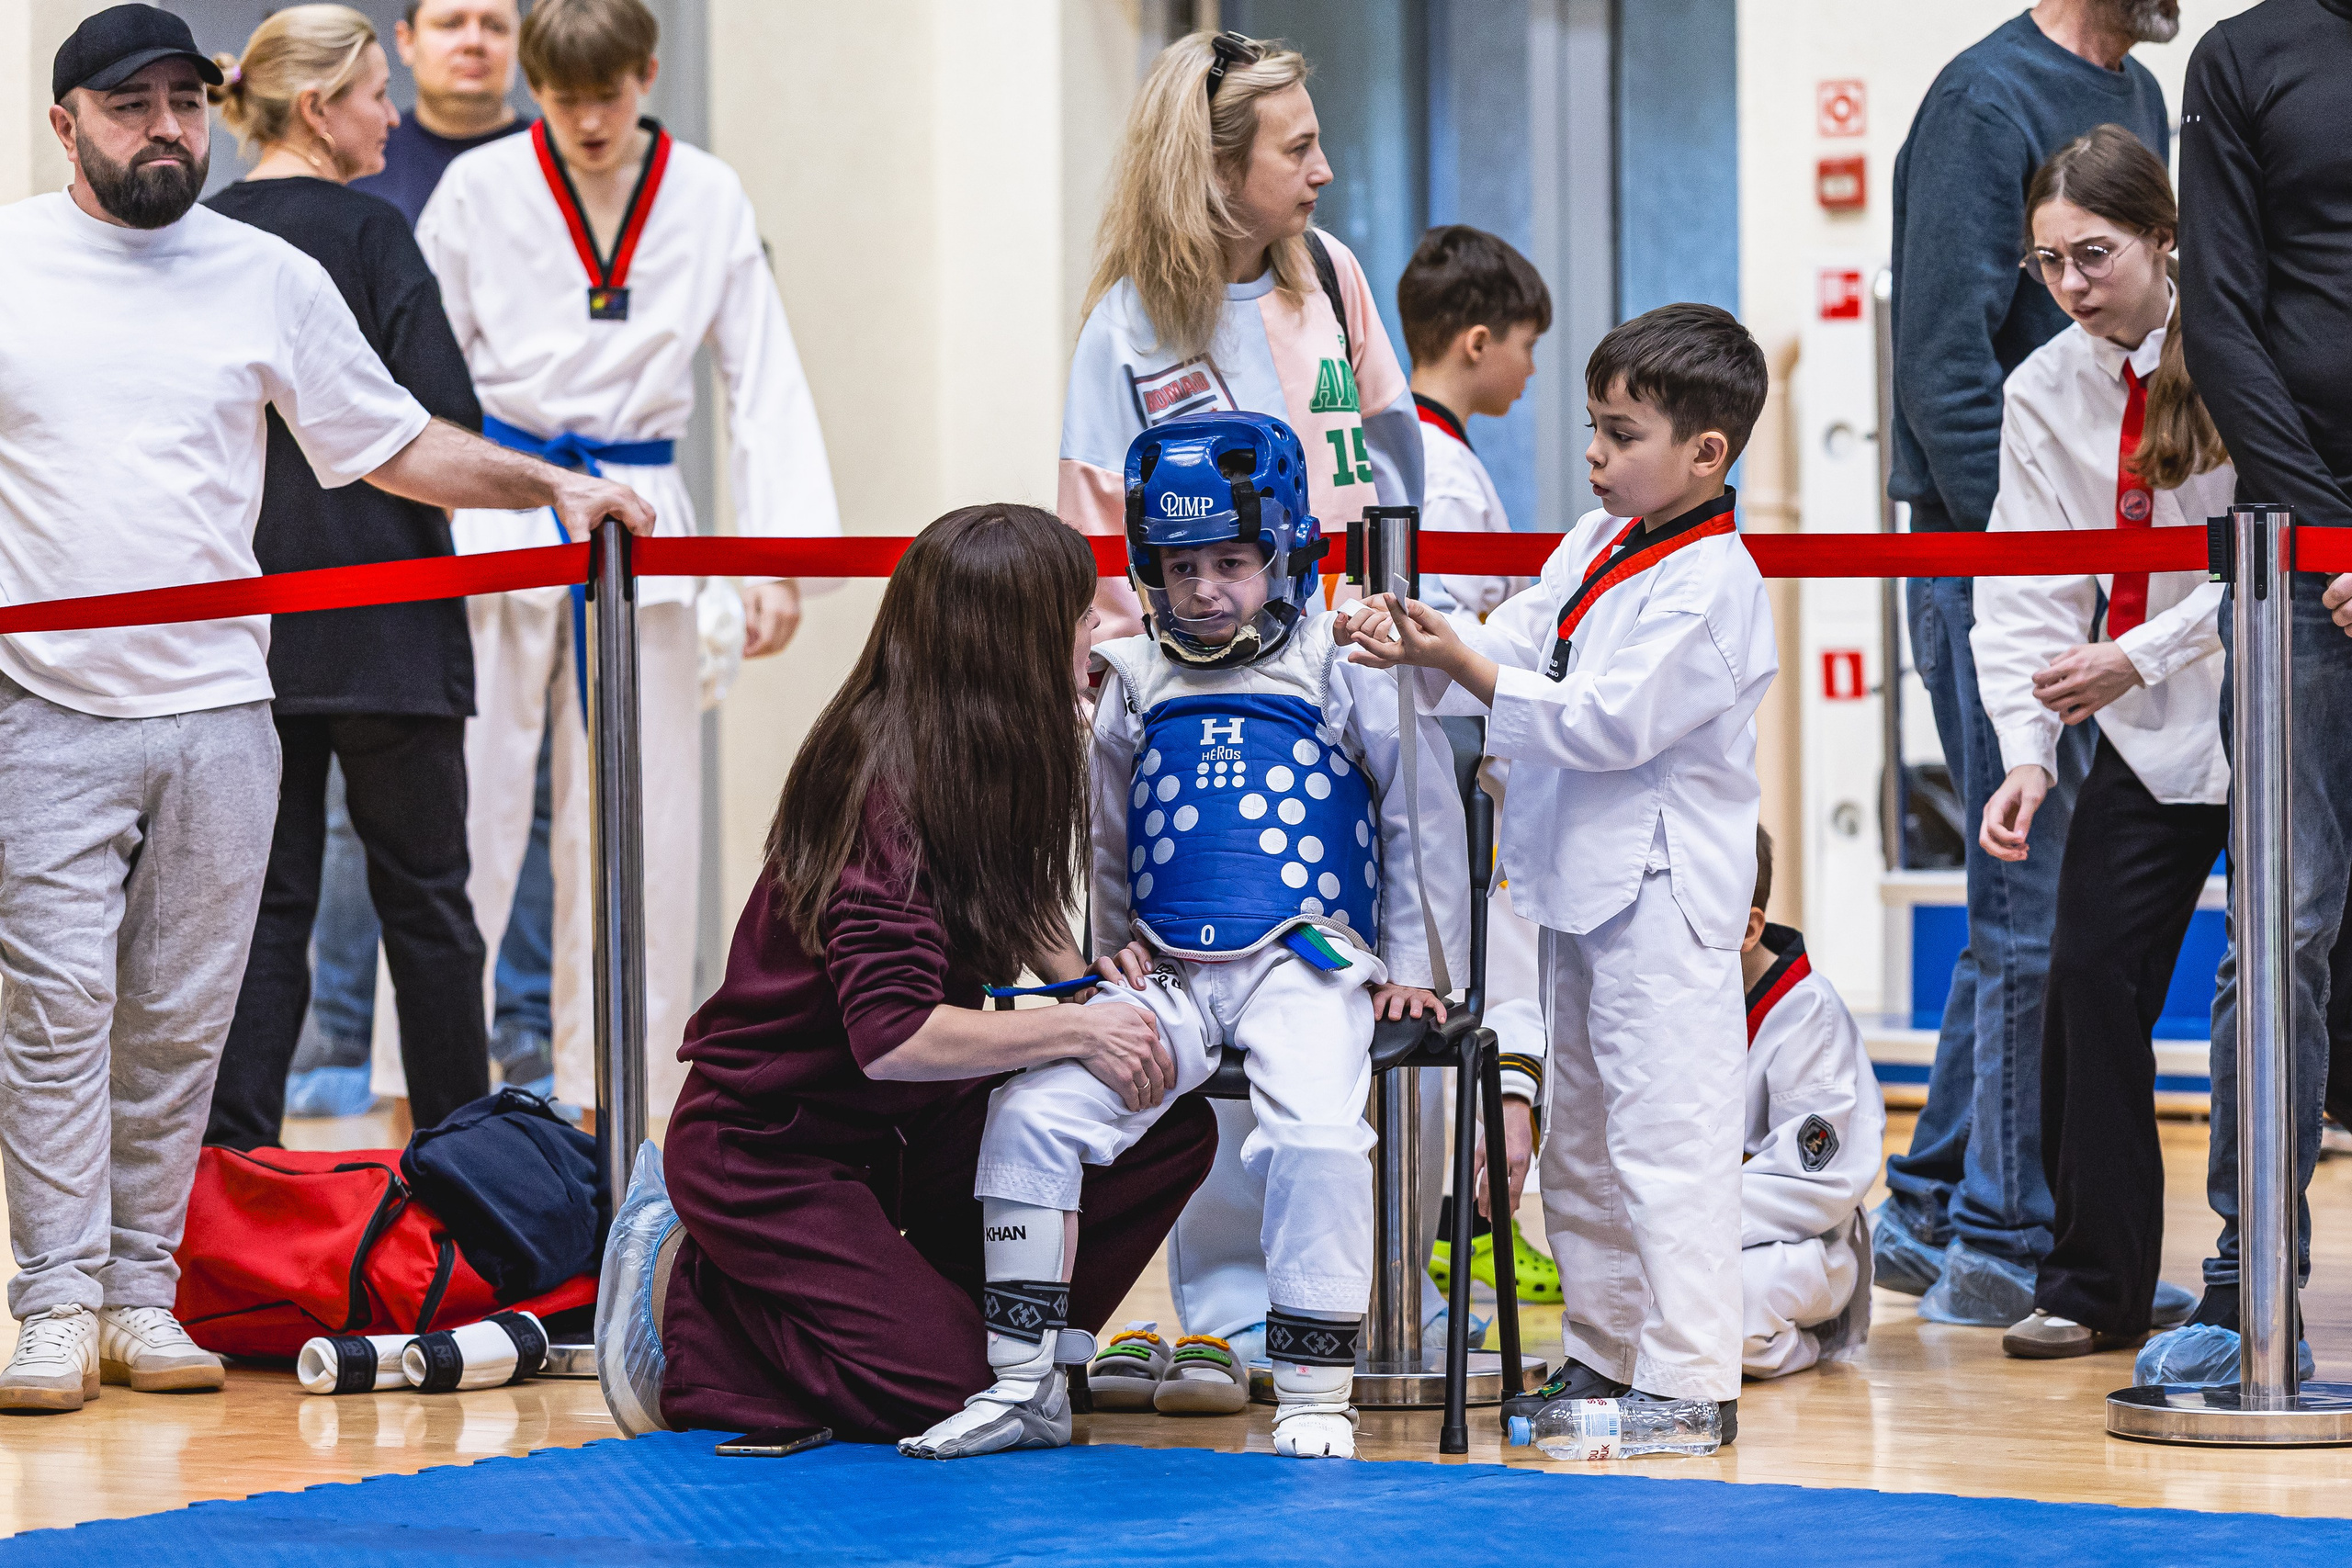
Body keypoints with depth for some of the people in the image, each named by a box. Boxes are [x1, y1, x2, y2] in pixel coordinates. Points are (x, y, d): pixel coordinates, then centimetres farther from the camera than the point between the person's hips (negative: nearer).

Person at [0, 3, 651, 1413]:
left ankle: (144, 1294, 13)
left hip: (219, 713, 2)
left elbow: (397, 443, 14)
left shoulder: (270, 278, 9)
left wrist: (557, 484, 5)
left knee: (180, 1022, 5)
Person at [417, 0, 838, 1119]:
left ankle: (610, 1089, 17)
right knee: (463, 808, -4)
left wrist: (780, 556, -4)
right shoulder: (480, 189, -3)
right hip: (493, 522, -2)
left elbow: (764, 382, 3)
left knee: (638, 816, 6)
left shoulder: (707, 199, 2)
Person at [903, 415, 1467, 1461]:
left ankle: (1315, 1391, -17)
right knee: (1030, 1111, -16)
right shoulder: (1130, 688, 15)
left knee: (1315, 1130, -31)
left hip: (1307, 964, -4)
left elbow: (1424, 819, 10)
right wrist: (1109, 941, 11)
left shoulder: (1345, 677, 5)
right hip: (1163, 974, 4)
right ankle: (1023, 1385, -8)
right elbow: (1099, 839, 26)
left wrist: (1412, 965, 7)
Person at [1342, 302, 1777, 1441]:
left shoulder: (1709, 586, -17)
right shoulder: (1598, 543, 11)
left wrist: (1460, 662, -20)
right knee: (1580, 1134, 16)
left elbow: (1603, 722, -22)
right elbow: (1518, 649, 10)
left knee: (1668, 1135, -9)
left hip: (1664, 898, -10)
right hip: (1584, 882, 10)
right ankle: (1603, 1354, 26)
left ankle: (1690, 1375, -6)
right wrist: (1410, 647, -8)